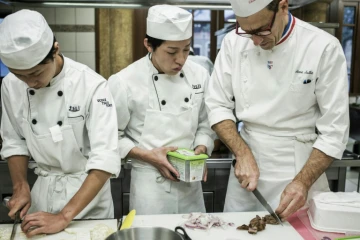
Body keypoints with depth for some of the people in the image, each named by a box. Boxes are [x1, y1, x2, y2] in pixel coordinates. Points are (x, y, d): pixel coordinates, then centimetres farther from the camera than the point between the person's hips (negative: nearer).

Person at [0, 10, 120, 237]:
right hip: (43, 186, 4)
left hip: (88, 186, -4)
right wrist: (20, 187, -6)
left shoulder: (92, 85, -24)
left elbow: (105, 159, -27)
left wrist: (64, 217, -29)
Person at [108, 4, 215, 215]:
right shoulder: (125, 82, -15)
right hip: (150, 183, -4)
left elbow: (205, 124, 8)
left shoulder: (199, 75, -2)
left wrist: (200, 150, -9)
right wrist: (148, 156, -17)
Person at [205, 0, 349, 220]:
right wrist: (243, 154, -14)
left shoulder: (323, 47, -14)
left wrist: (303, 182, -21)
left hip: (300, 167, -2)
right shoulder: (234, 42, -5)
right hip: (247, 156, 3)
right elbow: (218, 105, -2)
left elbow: (334, 130, -12)